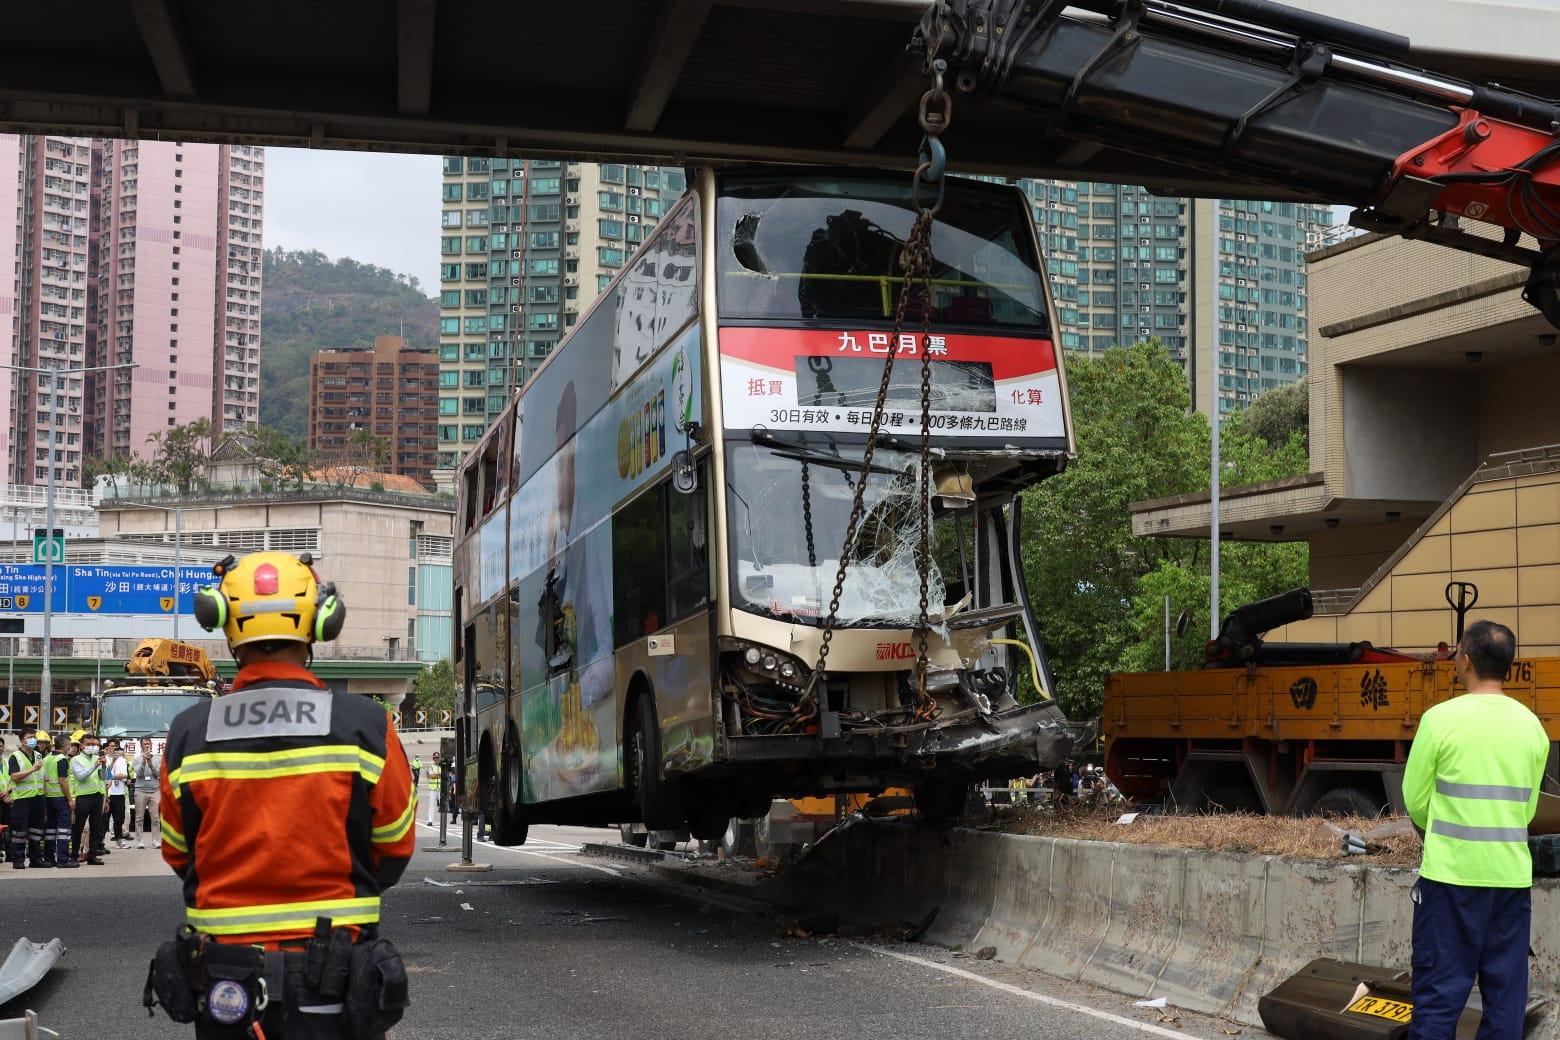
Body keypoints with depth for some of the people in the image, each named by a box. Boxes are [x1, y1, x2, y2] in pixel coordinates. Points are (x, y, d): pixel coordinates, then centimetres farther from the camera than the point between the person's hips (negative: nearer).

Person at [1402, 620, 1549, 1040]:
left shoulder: (1441, 718, -9)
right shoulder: (1532, 726, 4)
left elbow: (1415, 799, -2)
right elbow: (1528, 806, 12)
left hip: (1452, 873, -4)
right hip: (1512, 875, 4)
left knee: (1439, 993, 1)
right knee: (1506, 993, 11)